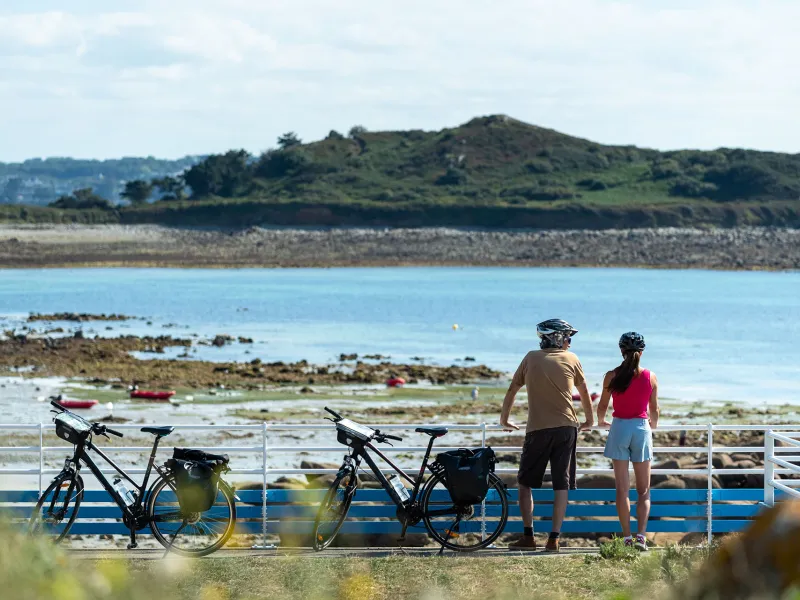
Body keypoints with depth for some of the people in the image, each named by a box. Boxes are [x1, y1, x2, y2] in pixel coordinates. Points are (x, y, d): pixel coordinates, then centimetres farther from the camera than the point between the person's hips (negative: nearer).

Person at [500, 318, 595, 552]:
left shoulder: (531, 358, 7)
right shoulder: (571, 359, 7)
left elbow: (512, 390, 12)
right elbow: (584, 392, 17)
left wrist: (504, 419, 24)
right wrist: (589, 421, 31)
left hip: (537, 429, 0)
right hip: (566, 427, 0)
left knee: (525, 482, 9)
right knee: (561, 485, 3)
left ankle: (528, 536, 3)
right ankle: (554, 538, -1)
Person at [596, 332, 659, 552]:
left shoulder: (612, 376, -4)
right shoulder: (650, 377, -2)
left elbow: (602, 406, 4)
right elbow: (654, 410, 6)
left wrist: (601, 421, 26)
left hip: (619, 428, 0)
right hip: (642, 428, 0)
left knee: (622, 488, 5)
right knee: (644, 490, 7)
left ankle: (627, 538, 2)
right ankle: (641, 535, -8)